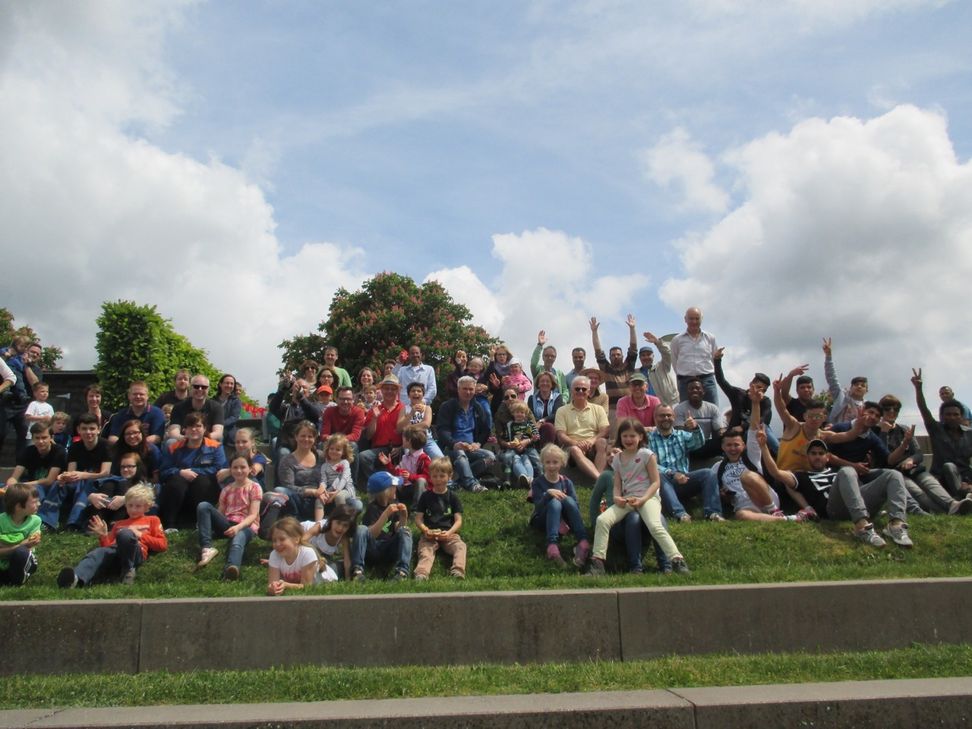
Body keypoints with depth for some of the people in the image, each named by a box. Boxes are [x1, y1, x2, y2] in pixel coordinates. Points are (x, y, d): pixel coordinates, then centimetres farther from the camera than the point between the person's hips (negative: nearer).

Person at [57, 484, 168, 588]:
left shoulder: (152, 521, 27)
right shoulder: (119, 524, 38)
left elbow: (162, 545, 13)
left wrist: (140, 535, 3)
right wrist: (104, 536, 9)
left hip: (137, 553, -3)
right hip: (114, 552, 4)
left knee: (125, 534, -37)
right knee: (99, 552, -34)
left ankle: (128, 570, -22)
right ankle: (77, 578, -61)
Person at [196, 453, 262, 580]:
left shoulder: (254, 487, 3)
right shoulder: (227, 489, 18)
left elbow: (253, 515, -8)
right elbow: (219, 512, 15)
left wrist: (238, 527, -26)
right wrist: (204, 522, -6)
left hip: (246, 526, -5)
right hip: (228, 524, 5)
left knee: (238, 539, -43)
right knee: (203, 506, -17)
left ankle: (232, 567, -76)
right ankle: (207, 547, -31)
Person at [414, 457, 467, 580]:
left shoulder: (452, 497, 10)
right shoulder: (425, 496, 11)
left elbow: (458, 520, 3)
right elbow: (418, 519, 7)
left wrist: (449, 533, -17)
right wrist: (425, 530, -15)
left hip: (449, 533, 1)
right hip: (429, 534, 0)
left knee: (460, 546, -29)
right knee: (425, 550, -30)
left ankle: (457, 572, -51)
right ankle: (421, 575, -55)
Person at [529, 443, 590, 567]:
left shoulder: (566, 482, 3)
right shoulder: (538, 482, -3)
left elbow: (575, 506, -7)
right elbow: (538, 508, -16)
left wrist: (565, 523, -26)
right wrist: (548, 493, -35)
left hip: (563, 521, 2)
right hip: (543, 521, -2)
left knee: (568, 500, -28)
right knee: (554, 502, -33)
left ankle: (583, 543, -43)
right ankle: (552, 546, -54)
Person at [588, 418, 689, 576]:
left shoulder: (647, 455, -1)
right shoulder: (617, 458, 14)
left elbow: (656, 482, -4)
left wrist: (643, 499, -16)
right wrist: (617, 497, -8)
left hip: (647, 497, -4)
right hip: (626, 500, 4)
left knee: (655, 526, -32)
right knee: (602, 520, -18)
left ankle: (677, 560, -27)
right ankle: (597, 562, -14)